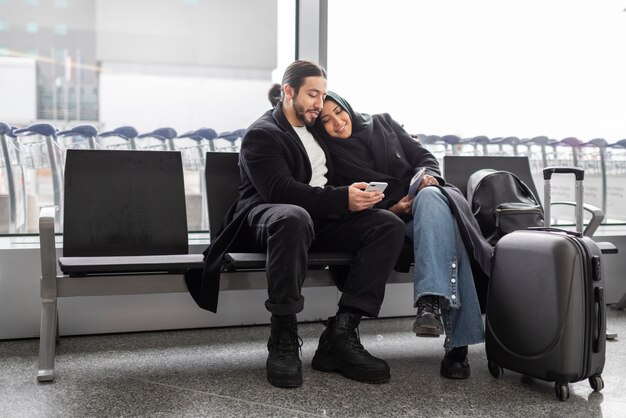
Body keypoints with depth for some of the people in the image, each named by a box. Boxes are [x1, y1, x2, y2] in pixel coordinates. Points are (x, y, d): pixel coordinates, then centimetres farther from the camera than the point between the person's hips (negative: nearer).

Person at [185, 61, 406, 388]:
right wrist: (342, 199, -24)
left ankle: (340, 334, -24)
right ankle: (283, 337, -31)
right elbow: (279, 189, -17)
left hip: (320, 219, 7)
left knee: (390, 225, -17)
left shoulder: (317, 128, 23)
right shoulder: (262, 134, -1)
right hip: (269, 217, -7)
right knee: (294, 217, -43)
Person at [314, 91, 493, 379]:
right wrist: (391, 211, -15)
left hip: (430, 198, 2)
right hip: (390, 221, -2)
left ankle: (431, 301, -51)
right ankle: (457, 341, -44)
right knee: (447, 234, -36)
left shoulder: (382, 123, 16)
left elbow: (424, 156, 15)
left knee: (430, 197, -38)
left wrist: (428, 177, -8)